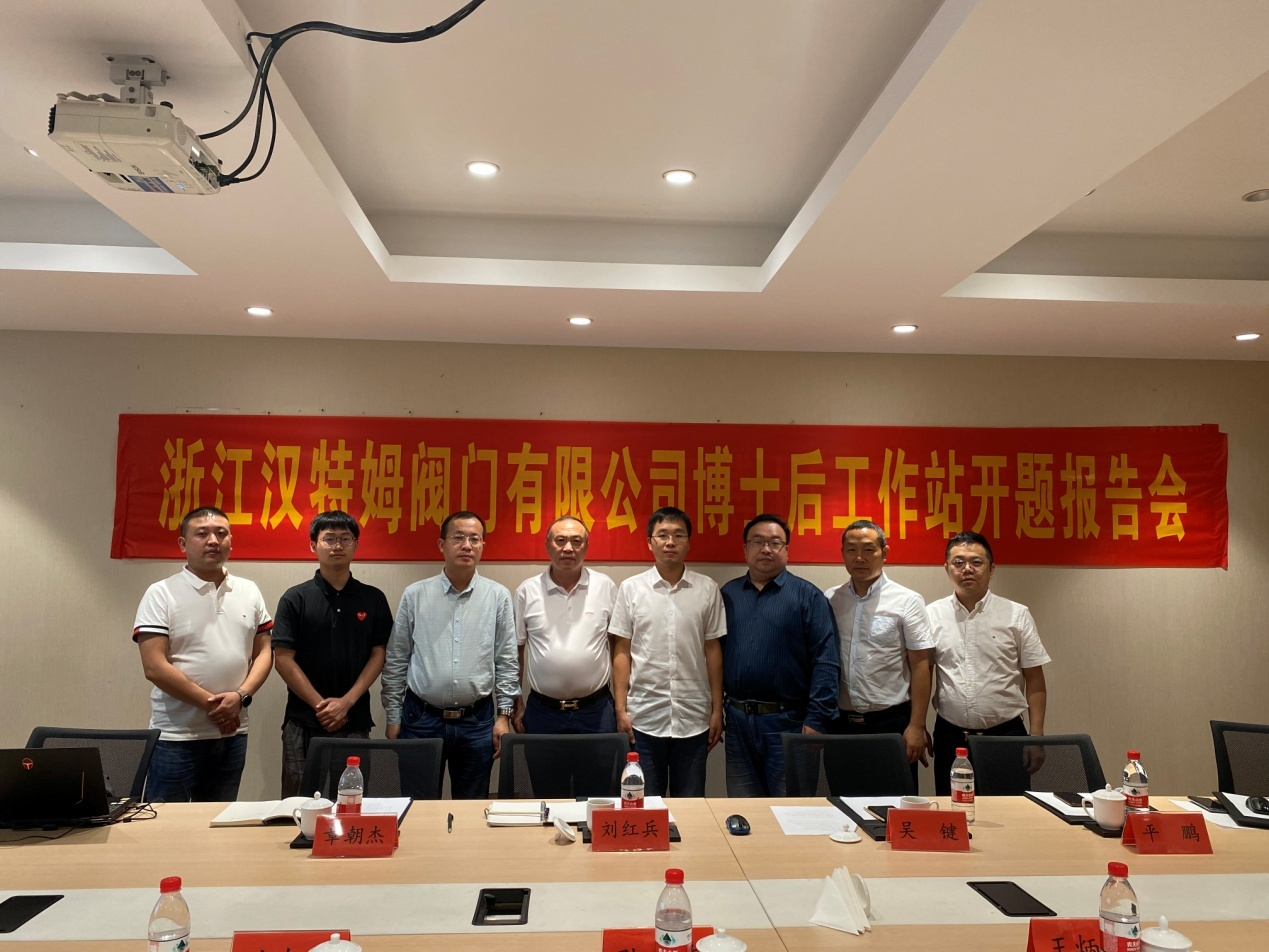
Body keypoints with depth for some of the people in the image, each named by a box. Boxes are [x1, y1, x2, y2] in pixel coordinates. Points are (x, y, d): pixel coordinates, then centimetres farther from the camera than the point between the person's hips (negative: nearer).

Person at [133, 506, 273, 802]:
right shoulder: (161, 595, -6)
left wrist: (241, 696, -9)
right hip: (176, 737, -4)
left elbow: (264, 652, 8)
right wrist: (211, 703, -13)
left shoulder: (249, 592, 8)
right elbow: (154, 667, -12)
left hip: (233, 734, 4)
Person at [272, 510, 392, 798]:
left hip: (355, 721, 1)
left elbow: (378, 655, 2)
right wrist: (320, 704, -10)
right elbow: (283, 659, -4)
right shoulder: (295, 598, 0)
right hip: (304, 722, -1)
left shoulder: (373, 599, 4)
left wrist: (346, 702, -9)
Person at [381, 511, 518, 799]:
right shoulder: (415, 595, 0)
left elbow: (507, 662, 4)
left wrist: (504, 714, 0)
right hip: (421, 719, 0)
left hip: (477, 721, 0)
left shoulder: (498, 597, 1)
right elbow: (396, 661, 4)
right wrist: (393, 718, 4)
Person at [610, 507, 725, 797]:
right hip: (644, 718, 0)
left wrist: (717, 709, 5)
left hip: (693, 719, 1)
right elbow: (622, 653, 2)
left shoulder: (707, 589, 2)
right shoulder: (631, 588, 0)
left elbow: (712, 651, 5)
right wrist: (621, 709, -2)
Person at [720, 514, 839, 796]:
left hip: (787, 723, -3)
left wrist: (816, 720, -13)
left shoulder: (808, 596, -2)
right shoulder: (728, 594, 9)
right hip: (737, 721, 4)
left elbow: (826, 662, -7)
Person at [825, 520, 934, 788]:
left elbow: (921, 666, -5)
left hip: (891, 721, -3)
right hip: (841, 722, 3)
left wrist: (916, 726, -9)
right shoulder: (830, 600, 5)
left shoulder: (907, 601, -4)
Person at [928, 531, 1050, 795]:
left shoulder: (1016, 615, 1)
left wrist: (1036, 736, -2)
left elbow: (1034, 679, 2)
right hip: (950, 737, 1)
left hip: (1006, 734, -1)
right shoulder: (931, 615, 2)